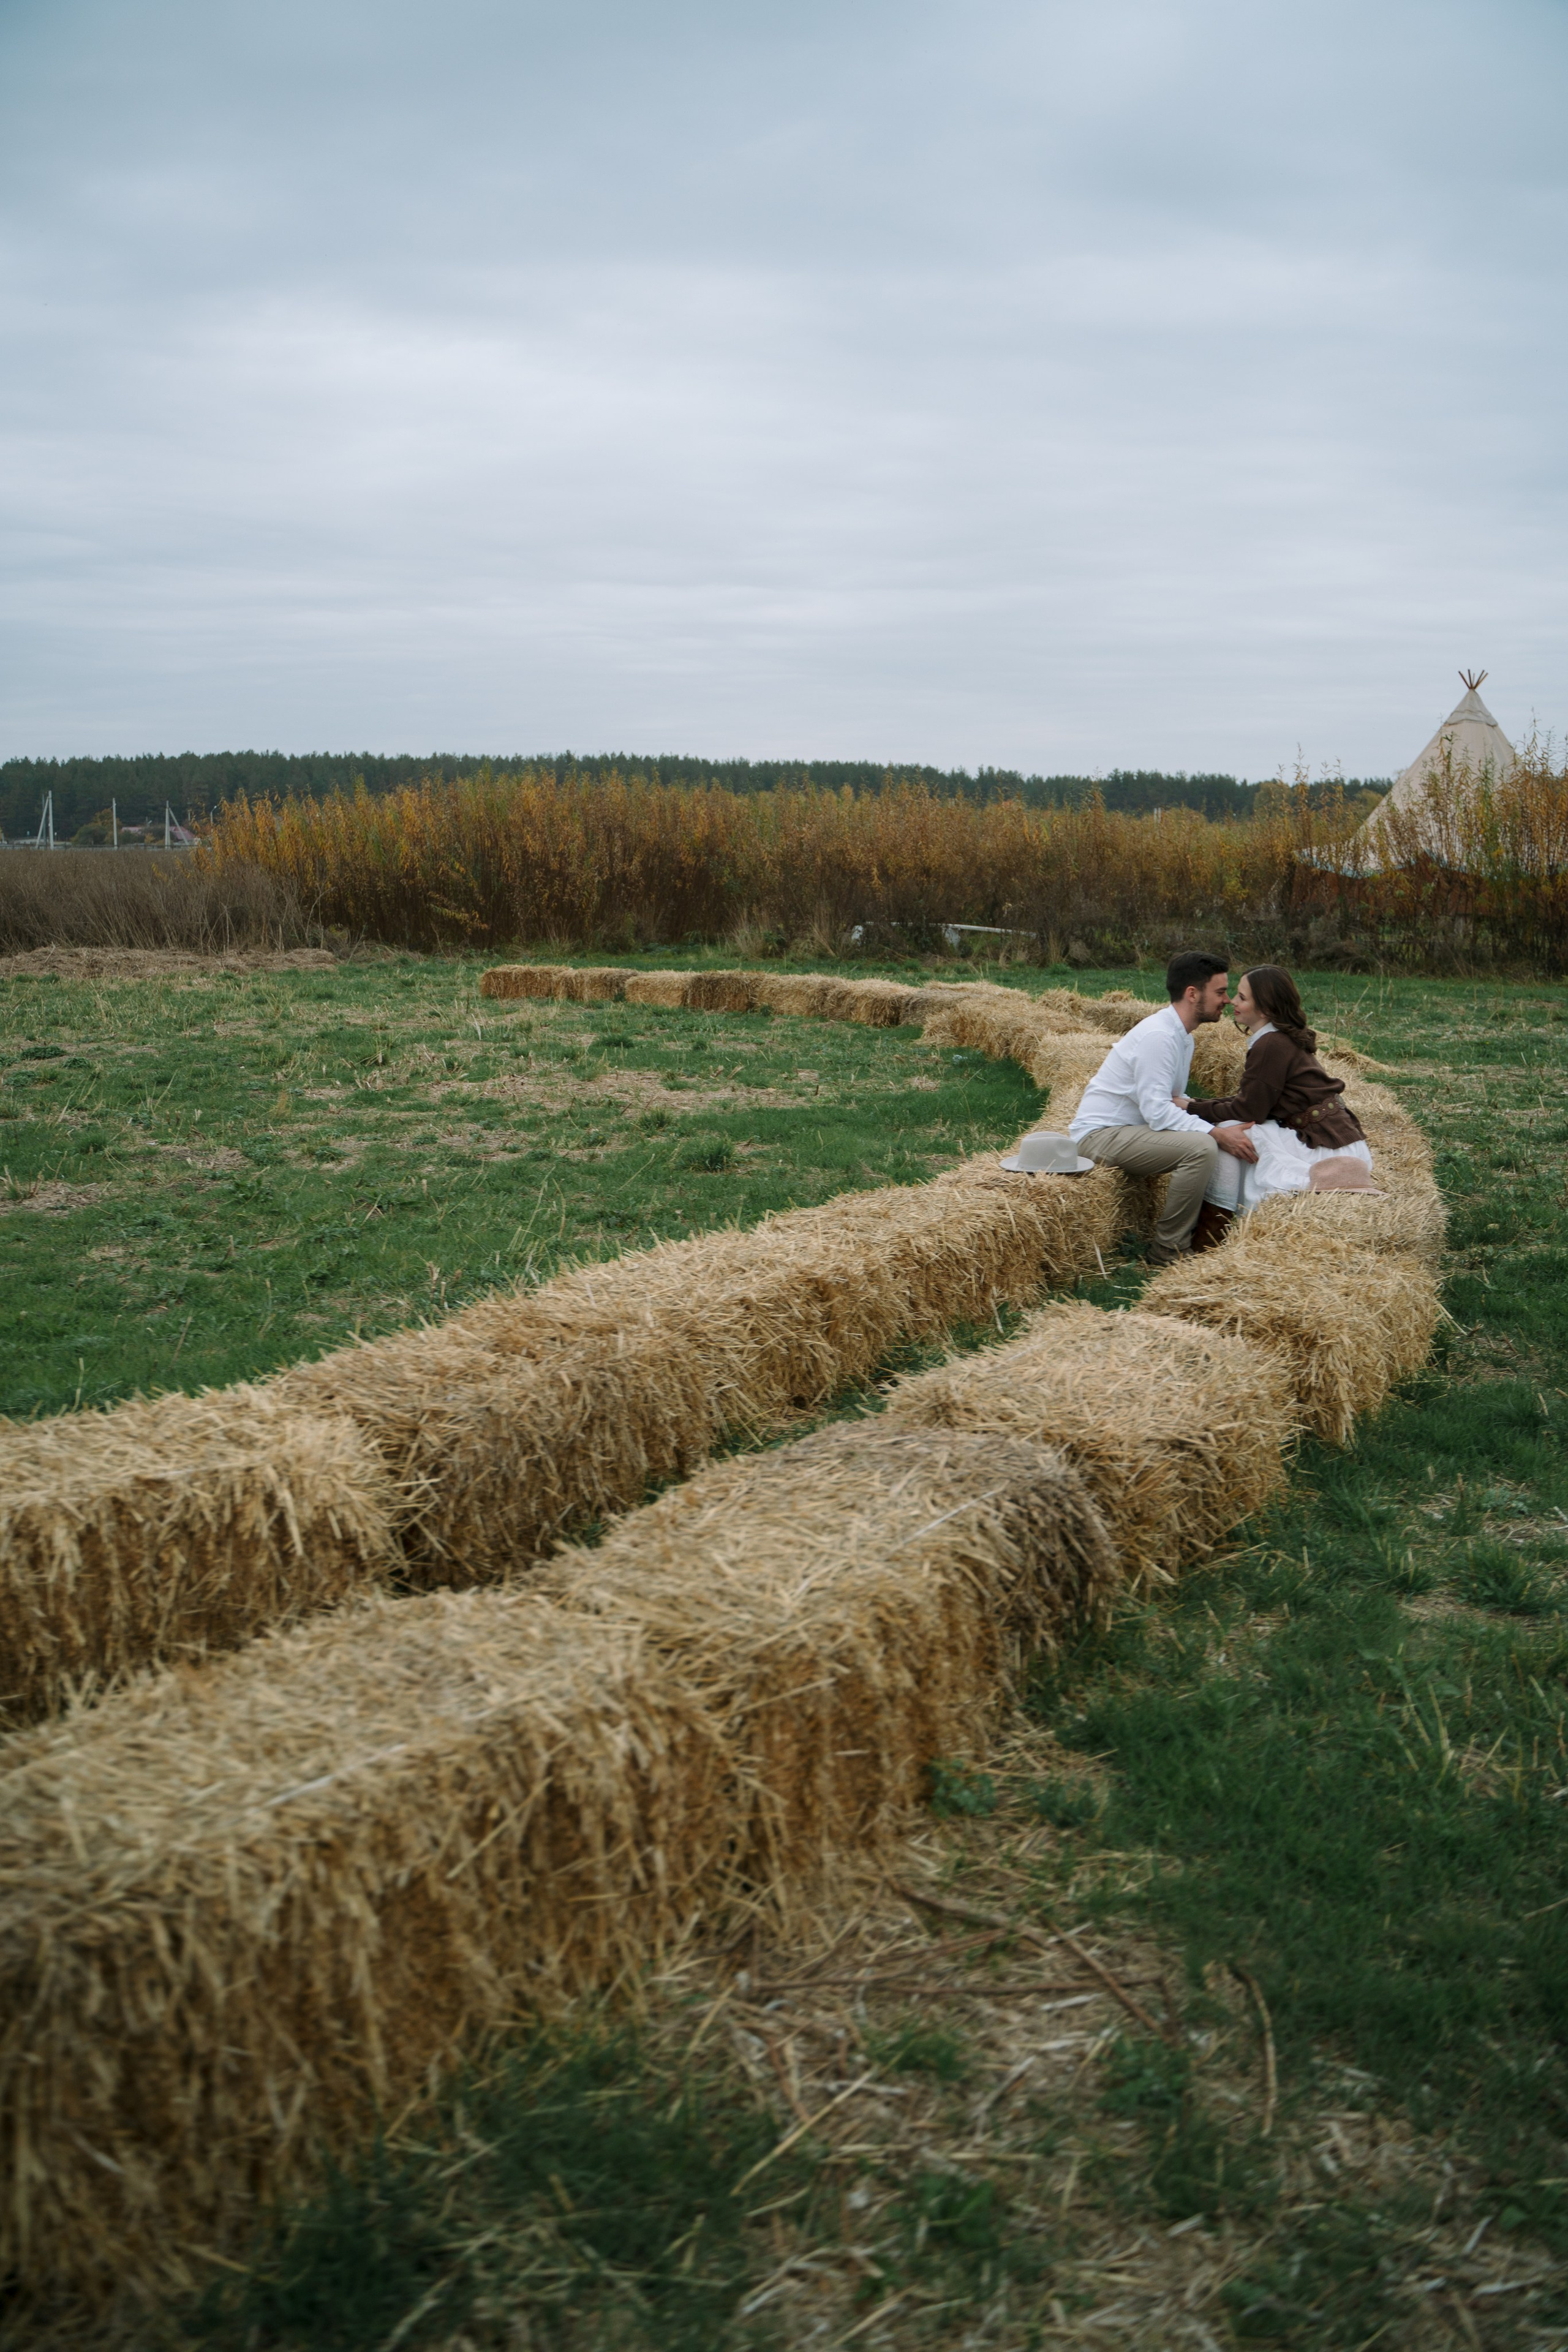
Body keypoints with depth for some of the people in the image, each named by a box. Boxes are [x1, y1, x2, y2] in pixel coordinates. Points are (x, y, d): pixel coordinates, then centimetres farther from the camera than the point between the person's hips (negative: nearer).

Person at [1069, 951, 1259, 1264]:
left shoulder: (1182, 1036, 12)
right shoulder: (1158, 1036, -20)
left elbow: (1169, 1102, 12)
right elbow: (1157, 1111, -26)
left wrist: (1221, 1127, -4)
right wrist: (1217, 1133, -25)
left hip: (1131, 1128, 10)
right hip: (1100, 1134, -10)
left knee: (1228, 1134, -1)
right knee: (1201, 1147, -28)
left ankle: (1206, 1237, -1)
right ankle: (1169, 1251, -17)